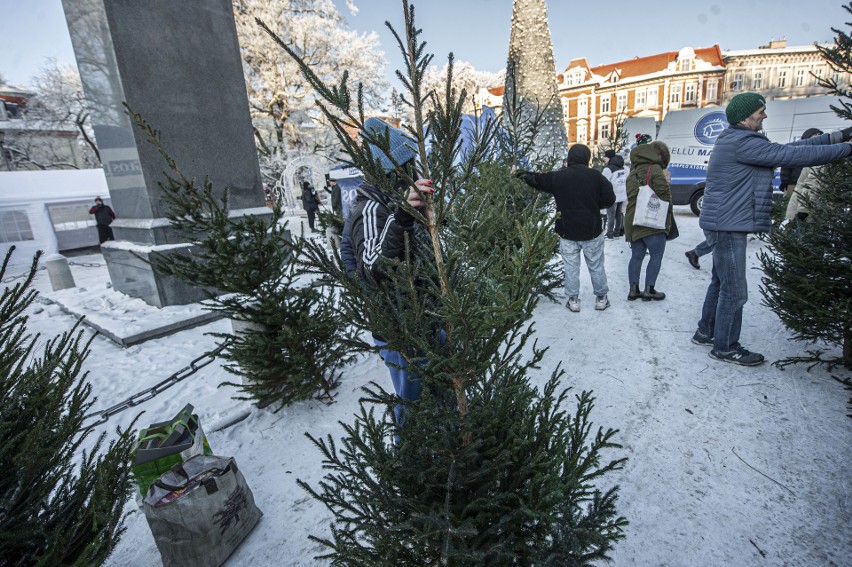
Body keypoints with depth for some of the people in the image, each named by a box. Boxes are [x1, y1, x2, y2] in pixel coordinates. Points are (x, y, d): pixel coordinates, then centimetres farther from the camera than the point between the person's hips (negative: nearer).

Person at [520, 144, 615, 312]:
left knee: (571, 267, 8)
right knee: (596, 266, 11)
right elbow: (610, 199, -6)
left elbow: (537, 180, 12)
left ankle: (573, 300, 14)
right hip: (592, 231, 0)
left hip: (567, 232, 0)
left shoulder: (557, 176, -3)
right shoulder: (596, 175, -6)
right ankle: (601, 298, 22)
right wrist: (594, 205, 11)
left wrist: (523, 174, 29)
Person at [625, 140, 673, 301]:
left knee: (636, 256, 10)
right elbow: (664, 197, -12)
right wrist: (667, 221, -1)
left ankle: (633, 290, 12)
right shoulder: (656, 171, -10)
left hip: (633, 222, 8)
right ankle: (649, 290, 4)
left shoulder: (633, 173, 15)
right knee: (656, 256, 2)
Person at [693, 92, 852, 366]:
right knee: (734, 290, -3)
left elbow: (786, 149, 17)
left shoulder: (737, 140, 16)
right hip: (728, 226, -11)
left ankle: (706, 332, 29)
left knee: (721, 282, 18)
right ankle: (725, 347, 9)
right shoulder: (742, 143, -16)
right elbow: (794, 156, -15)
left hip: (725, 224, 11)